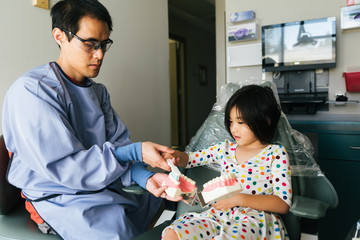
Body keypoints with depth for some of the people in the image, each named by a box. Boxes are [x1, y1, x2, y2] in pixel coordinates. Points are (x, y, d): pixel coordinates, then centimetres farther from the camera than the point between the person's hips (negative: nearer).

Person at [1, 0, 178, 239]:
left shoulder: (98, 91, 9)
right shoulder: (31, 91, -16)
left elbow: (118, 143, 3)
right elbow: (64, 168, -22)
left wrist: (146, 177, -16)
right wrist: (135, 152, -25)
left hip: (106, 185, 7)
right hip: (62, 197, -6)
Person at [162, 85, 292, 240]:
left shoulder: (275, 154, -1)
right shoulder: (225, 148, 12)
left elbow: (283, 204, -7)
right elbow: (189, 159, 19)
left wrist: (239, 198, -17)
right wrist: (175, 156, -6)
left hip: (253, 220, -3)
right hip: (219, 215, 4)